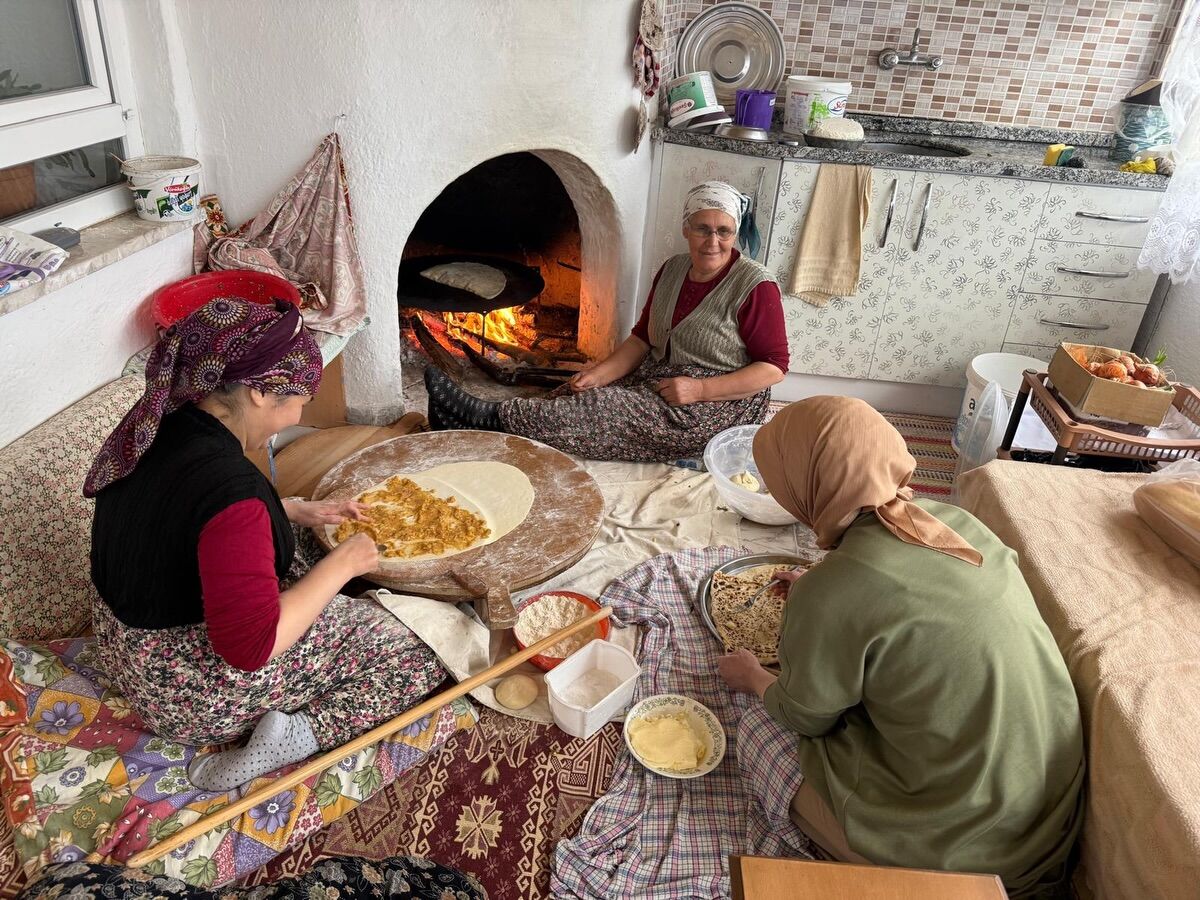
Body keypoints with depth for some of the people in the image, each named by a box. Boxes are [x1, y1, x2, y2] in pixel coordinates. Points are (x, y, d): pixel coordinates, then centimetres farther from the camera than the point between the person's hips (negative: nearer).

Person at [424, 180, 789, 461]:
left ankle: (490, 417, -24)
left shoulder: (755, 287, -13)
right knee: (578, 396, -16)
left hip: (723, 404, -7)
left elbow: (774, 367, -13)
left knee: (604, 412, -24)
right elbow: (642, 339, 10)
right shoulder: (672, 271, 8)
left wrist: (699, 389, -22)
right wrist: (599, 374, -8)